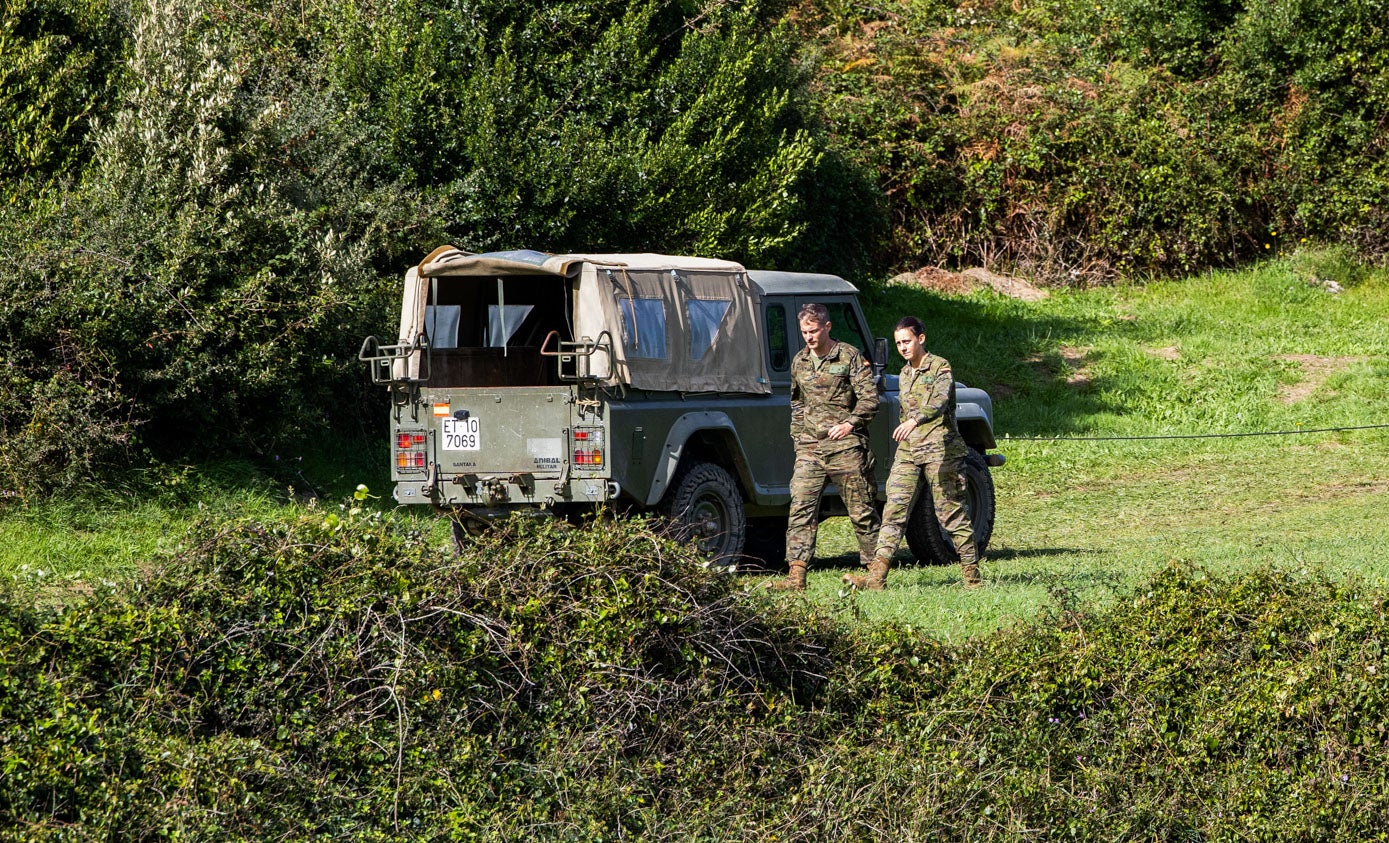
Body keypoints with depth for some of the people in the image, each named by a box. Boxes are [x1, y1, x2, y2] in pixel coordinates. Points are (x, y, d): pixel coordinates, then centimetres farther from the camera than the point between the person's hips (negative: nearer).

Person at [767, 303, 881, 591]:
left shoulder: (850, 357, -3)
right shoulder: (799, 362, 13)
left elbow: (870, 398, -7)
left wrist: (850, 423, -16)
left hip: (845, 446, -4)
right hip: (809, 446, 4)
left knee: (861, 511, 2)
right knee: (801, 510, -8)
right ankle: (796, 576, -12)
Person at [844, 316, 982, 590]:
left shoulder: (940, 368, -7)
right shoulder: (905, 375, 17)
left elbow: (939, 401, -25)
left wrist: (915, 419, -42)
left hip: (940, 450, -7)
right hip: (907, 452, 7)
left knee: (951, 513, -3)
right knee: (893, 512, -4)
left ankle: (972, 575, 6)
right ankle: (876, 576, -10)